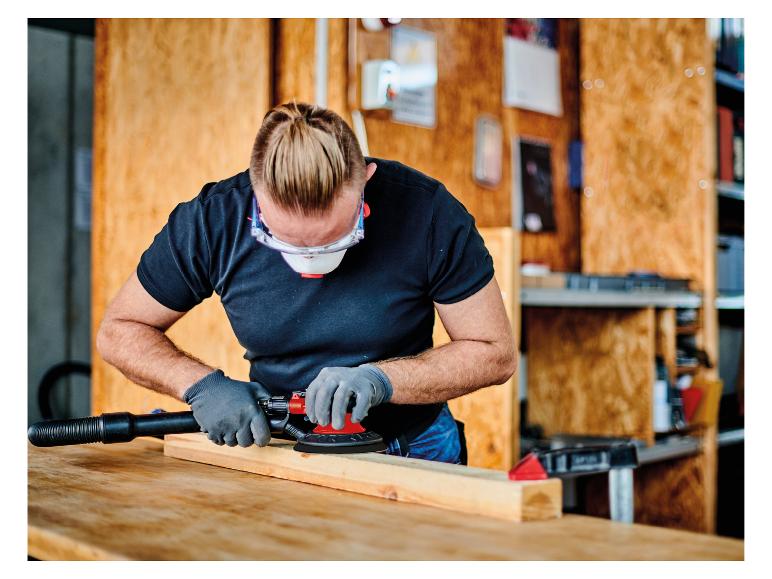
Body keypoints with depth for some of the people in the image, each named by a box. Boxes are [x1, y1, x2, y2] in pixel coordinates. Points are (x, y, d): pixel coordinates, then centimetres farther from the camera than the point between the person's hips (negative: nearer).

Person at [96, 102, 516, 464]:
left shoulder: (426, 211, -19)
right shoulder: (213, 219, -14)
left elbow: (495, 353, -10)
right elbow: (118, 331, -1)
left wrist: (379, 379, -24)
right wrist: (202, 386, -19)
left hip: (412, 452, 0)